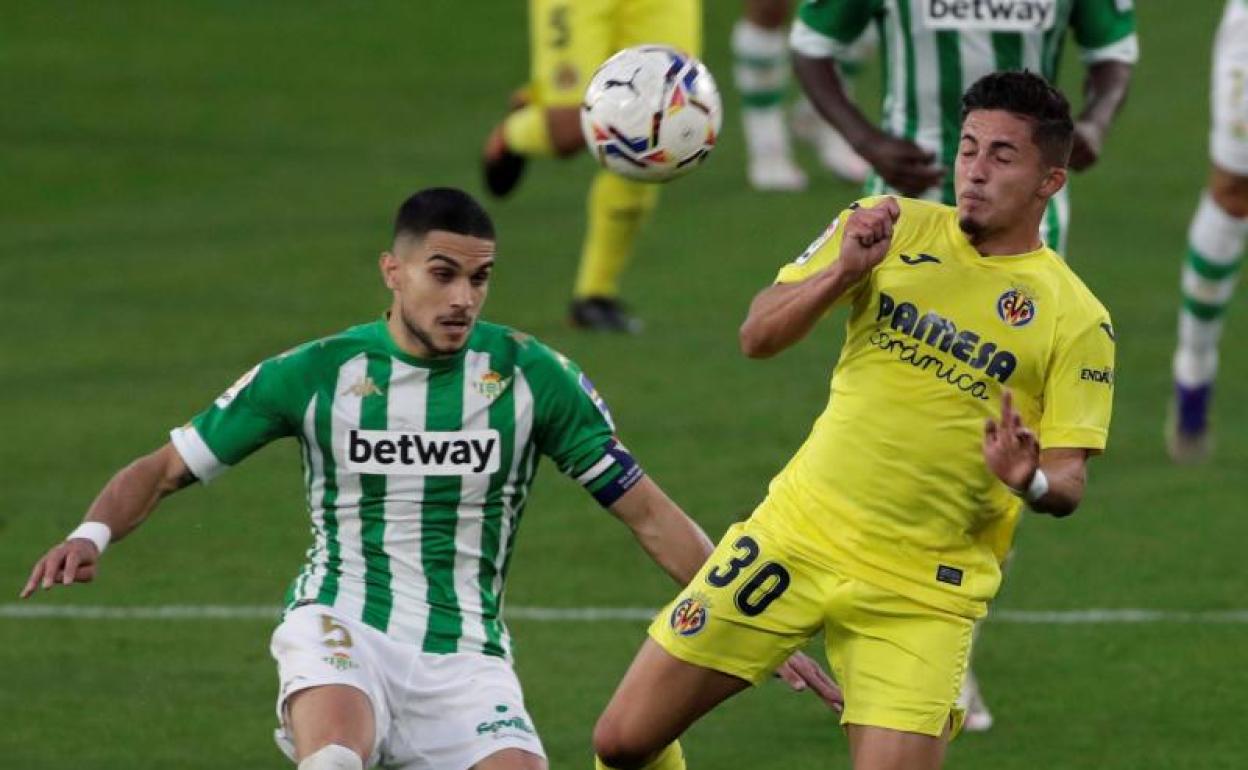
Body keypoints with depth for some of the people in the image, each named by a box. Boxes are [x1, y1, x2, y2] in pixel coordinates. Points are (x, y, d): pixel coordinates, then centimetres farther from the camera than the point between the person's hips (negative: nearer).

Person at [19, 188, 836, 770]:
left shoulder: (532, 377, -1)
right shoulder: (316, 373, -1)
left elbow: (650, 514, 3)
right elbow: (165, 468, 5)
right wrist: (93, 534, -16)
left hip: (464, 656, 2)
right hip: (342, 628, -2)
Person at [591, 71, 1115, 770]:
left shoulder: (1078, 320, -3)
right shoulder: (894, 228, 3)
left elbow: (1067, 483, -5)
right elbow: (758, 337, -1)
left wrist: (1029, 479, -28)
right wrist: (844, 271, -18)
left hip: (922, 589, -2)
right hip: (797, 536, 2)